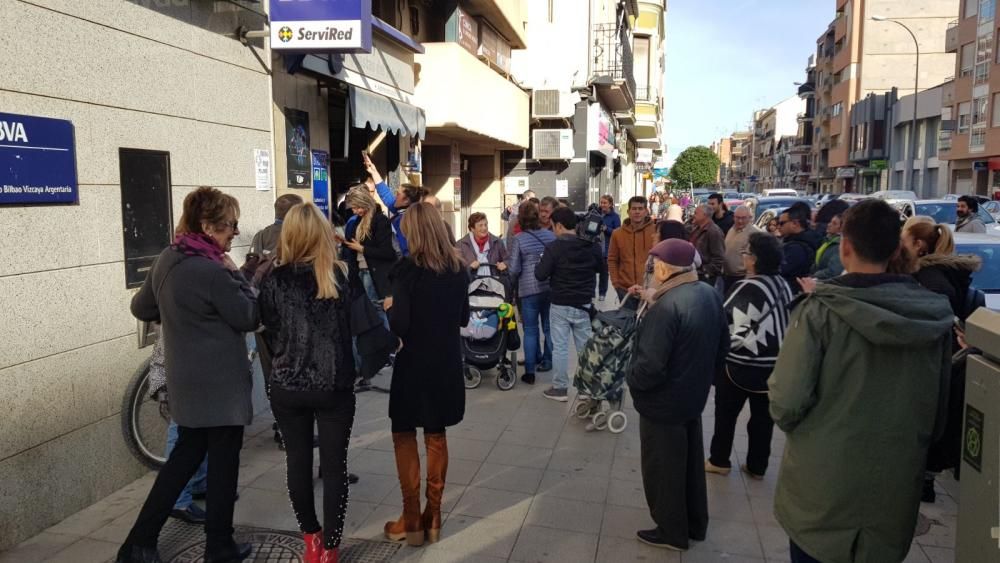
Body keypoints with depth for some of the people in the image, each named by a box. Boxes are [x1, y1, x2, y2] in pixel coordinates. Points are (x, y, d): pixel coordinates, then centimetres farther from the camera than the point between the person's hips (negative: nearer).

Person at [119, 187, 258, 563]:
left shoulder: (167, 258, 4)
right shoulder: (212, 272, -23)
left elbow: (141, 307, 16)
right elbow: (250, 318, -15)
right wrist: (233, 274, -9)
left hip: (186, 379, 8)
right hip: (220, 383, -8)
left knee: (186, 454, 20)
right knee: (223, 460, 6)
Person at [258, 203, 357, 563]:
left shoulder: (274, 280, -7)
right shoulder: (342, 276, -8)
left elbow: (270, 336, 0)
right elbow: (360, 326, -5)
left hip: (287, 387, 1)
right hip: (334, 387, -1)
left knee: (297, 462, 17)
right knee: (334, 465, 10)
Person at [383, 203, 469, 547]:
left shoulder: (407, 269, -15)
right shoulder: (458, 268, 1)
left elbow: (399, 325, -17)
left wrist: (390, 308, 2)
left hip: (414, 363, -5)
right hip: (446, 364, 5)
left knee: (404, 437, 10)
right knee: (436, 436, 16)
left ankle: (411, 521, 14)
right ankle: (432, 517, 23)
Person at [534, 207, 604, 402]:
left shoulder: (555, 247, -17)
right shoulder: (592, 246, -2)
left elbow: (540, 275, -15)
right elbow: (601, 267, 15)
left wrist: (542, 262, 4)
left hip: (561, 305, -4)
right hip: (585, 304, 4)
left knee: (560, 347, 5)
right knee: (586, 346, 14)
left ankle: (560, 388, 12)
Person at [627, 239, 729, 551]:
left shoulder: (666, 305, -30)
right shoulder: (711, 295, -2)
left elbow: (650, 364, -31)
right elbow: (722, 346, 8)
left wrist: (631, 379, -12)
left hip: (664, 402, -8)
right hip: (694, 395, 9)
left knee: (663, 469, 11)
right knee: (691, 463, 23)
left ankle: (672, 532, 28)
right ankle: (695, 525, 40)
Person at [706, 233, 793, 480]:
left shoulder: (748, 289, -22)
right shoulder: (783, 285, 1)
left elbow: (725, 323, -21)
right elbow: (787, 322, 10)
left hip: (741, 364, -7)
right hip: (774, 363, 7)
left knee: (726, 413, 12)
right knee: (763, 415, 16)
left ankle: (719, 460, 25)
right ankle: (757, 466, 27)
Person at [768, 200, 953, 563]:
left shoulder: (820, 310, -20)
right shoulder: (934, 315, -4)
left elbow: (787, 400, -22)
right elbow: (940, 405, 6)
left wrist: (792, 425, 0)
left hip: (823, 483, -4)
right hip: (896, 484, 4)